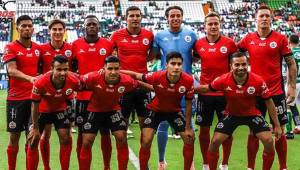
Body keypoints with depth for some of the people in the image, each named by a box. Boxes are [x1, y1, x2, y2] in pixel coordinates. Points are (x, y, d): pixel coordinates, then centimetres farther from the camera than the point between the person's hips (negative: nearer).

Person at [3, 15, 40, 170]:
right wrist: (29, 78, -33)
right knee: (14, 136, 3)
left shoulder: (37, 48, 8)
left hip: (34, 97, 3)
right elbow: (11, 71, -18)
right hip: (16, 98, -3)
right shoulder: (11, 47, -5)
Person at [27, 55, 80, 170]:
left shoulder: (74, 80, -31)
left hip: (60, 109, 2)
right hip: (42, 110, -2)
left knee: (66, 139, -2)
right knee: (33, 141, -1)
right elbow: (35, 105, -21)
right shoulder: (40, 83, -37)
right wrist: (35, 128, -13)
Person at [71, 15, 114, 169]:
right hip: (83, 95, 0)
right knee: (82, 132, 6)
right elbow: (72, 69, 12)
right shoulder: (76, 44, 3)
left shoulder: (108, 44, 2)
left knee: (105, 132, 6)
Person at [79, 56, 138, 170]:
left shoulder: (126, 81, -24)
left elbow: (138, 85, -3)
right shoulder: (94, 78, -31)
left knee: (122, 138, -9)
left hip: (113, 110, 1)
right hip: (94, 110, -1)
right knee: (87, 142, -3)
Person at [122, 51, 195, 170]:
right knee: (146, 141, -12)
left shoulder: (188, 80, -27)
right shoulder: (157, 76, -33)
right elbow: (136, 75, -16)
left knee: (190, 138, 1)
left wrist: (188, 128, -8)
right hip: (156, 110, -2)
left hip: (175, 111, 2)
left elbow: (188, 104, -14)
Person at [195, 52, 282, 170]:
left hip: (252, 114, 0)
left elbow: (269, 102, -12)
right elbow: (207, 88, -2)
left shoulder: (258, 81, -25)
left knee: (269, 141, -14)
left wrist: (277, 125, -9)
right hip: (231, 114, 1)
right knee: (215, 142, -8)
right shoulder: (223, 80, -24)